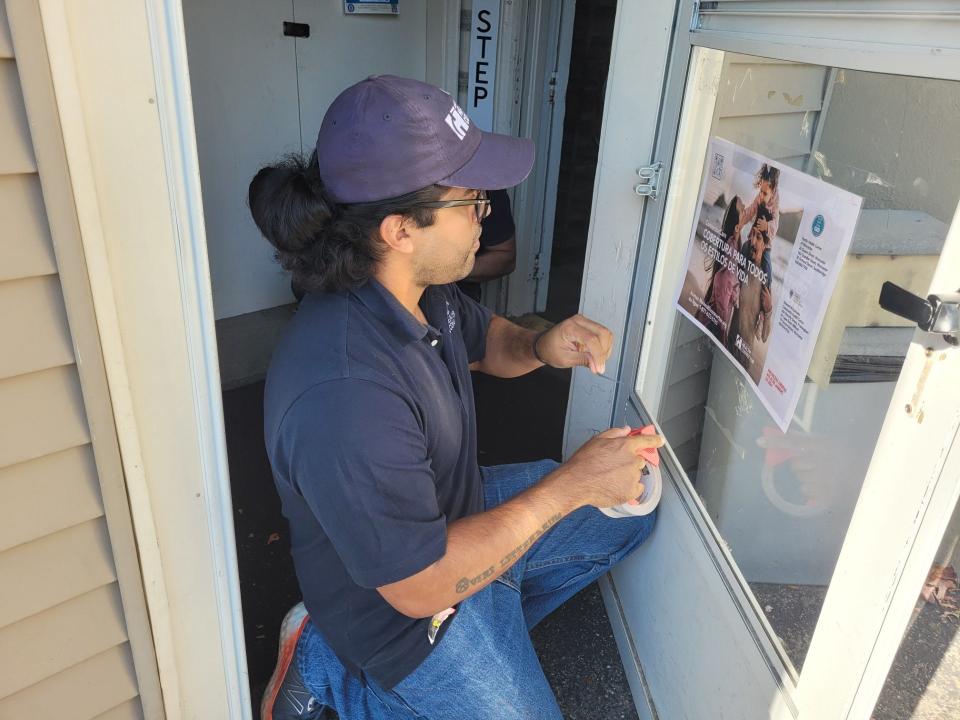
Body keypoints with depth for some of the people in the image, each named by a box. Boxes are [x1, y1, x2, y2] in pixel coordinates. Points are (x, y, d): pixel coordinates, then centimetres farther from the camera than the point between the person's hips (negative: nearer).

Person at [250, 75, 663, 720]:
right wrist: (570, 485, -27)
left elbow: (483, 338, 10)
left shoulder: (418, 284, -12)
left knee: (630, 513, 15)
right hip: (405, 600, -8)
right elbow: (421, 586, -31)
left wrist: (540, 347, -13)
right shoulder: (344, 396, -39)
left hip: (457, 509, 8)